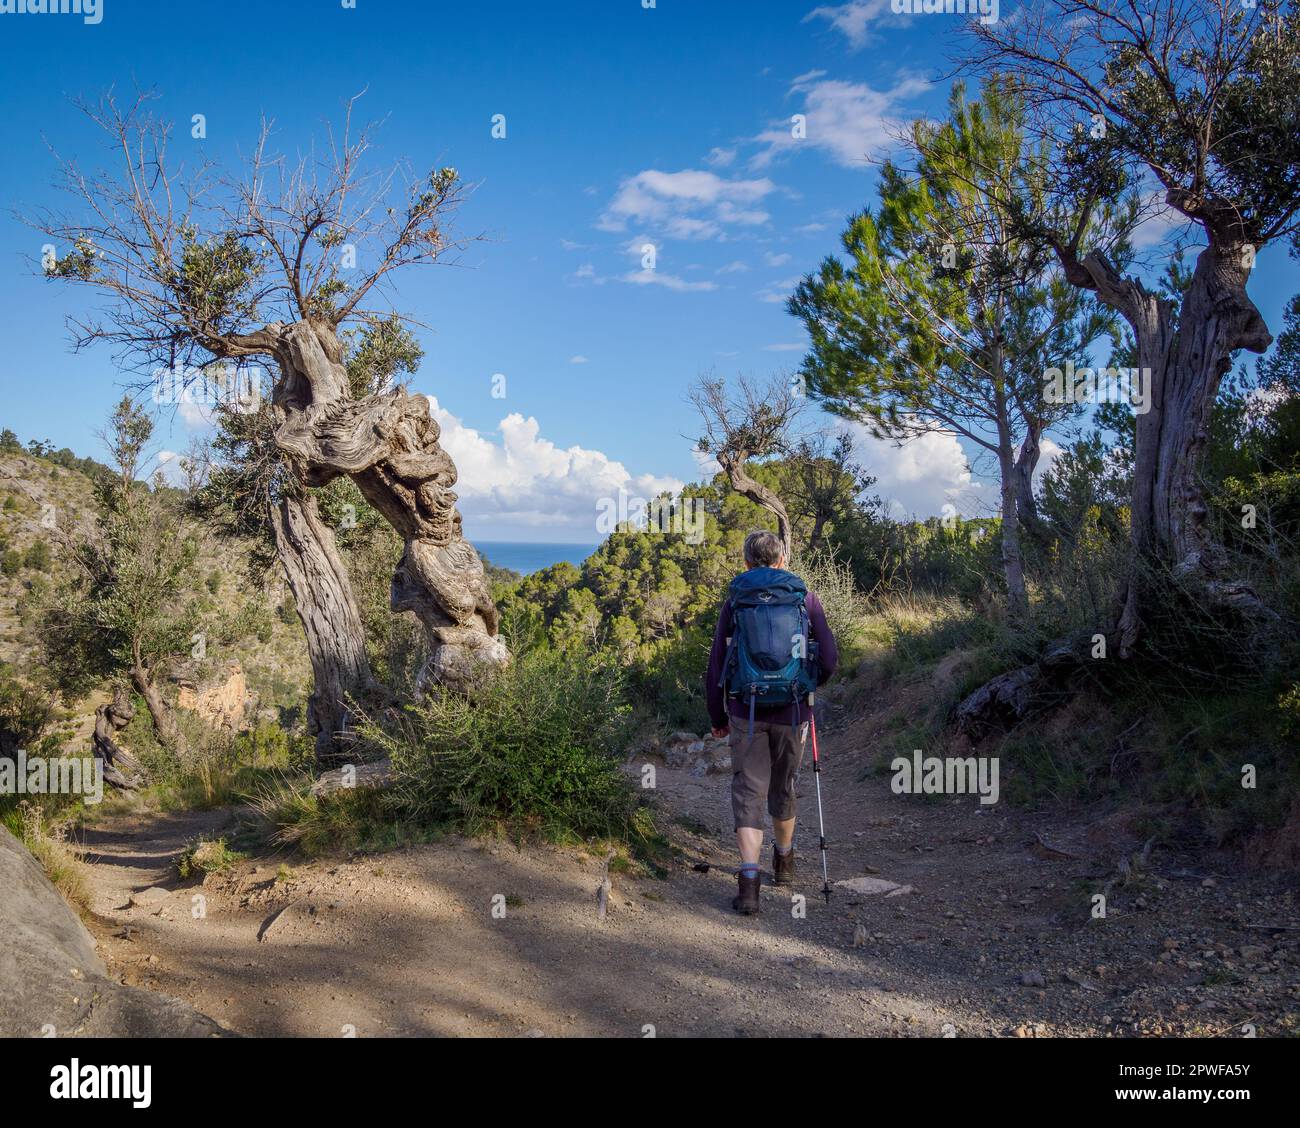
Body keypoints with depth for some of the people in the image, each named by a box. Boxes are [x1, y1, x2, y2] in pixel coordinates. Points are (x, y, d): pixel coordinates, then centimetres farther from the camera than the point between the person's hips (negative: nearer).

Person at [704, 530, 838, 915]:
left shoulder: (735, 601, -1)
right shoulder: (806, 598, 0)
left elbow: (717, 664, 1)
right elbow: (829, 658, -2)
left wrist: (717, 716, 11)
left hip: (746, 713, -1)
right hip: (791, 713, 1)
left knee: (748, 793, 1)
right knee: (783, 788, 20)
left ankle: (749, 882, -12)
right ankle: (784, 862, 40)